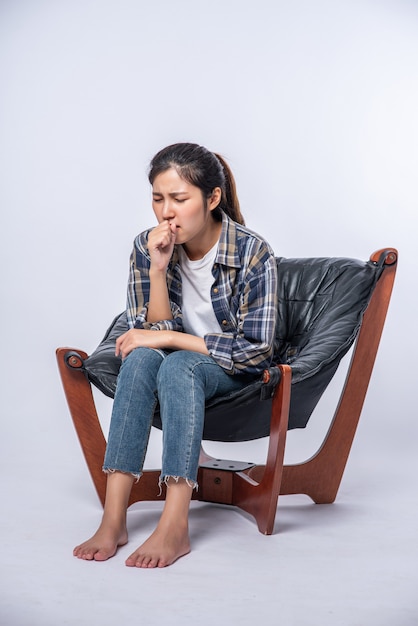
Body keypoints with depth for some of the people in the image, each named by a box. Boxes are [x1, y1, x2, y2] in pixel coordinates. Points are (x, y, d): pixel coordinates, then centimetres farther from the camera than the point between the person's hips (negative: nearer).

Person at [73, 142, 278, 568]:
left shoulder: (253, 253, -18)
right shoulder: (147, 247, -7)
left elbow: (255, 350, -19)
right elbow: (154, 332, -8)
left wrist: (167, 338, -21)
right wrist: (158, 269, -24)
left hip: (237, 374, -3)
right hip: (177, 367, 3)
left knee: (178, 365, -34)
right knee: (141, 357, -31)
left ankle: (175, 527, -41)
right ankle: (113, 520, -36)